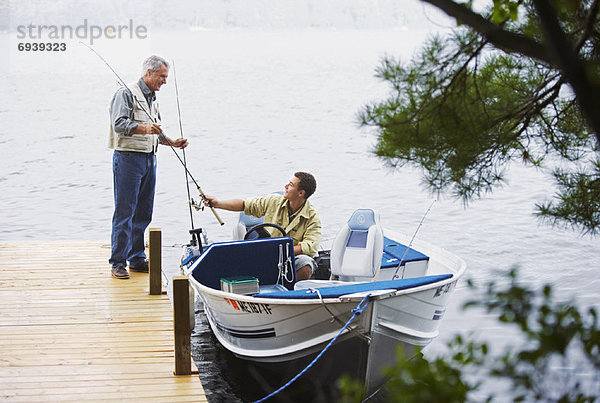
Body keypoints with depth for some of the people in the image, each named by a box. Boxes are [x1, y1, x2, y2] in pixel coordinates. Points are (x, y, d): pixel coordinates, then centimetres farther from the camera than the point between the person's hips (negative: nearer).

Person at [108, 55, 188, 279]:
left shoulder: (153, 99, 20)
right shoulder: (126, 93, -7)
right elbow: (119, 123, -20)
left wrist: (172, 142, 13)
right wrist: (144, 129, -33)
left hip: (149, 159, 8)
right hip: (128, 157, -8)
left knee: (143, 213, 9)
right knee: (124, 212, -7)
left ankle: (137, 259, 17)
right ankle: (118, 263, -4)